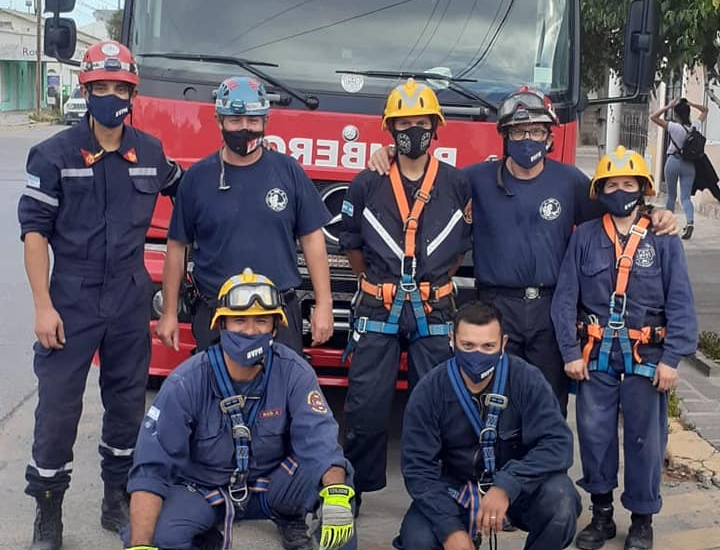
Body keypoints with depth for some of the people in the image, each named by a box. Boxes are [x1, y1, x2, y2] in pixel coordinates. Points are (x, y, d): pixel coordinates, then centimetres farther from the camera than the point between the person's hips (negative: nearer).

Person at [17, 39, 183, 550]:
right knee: (58, 406, 0)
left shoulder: (151, 152, 3)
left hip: (131, 302, 3)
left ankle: (118, 500, 28)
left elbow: (182, 188, 23)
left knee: (128, 402, 11)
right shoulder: (55, 154, -6)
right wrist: (43, 306, -13)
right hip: (71, 302, -3)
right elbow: (34, 230, -7)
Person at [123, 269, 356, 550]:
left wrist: (336, 494, -50)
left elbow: (320, 437, -28)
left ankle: (290, 520, 6)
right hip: (201, 491, 0)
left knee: (335, 474, -27)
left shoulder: (294, 373, -17)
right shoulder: (185, 384, -21)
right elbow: (151, 468, -23)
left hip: (270, 487, 1)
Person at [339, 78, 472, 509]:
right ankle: (355, 487, 14)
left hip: (434, 312, 1)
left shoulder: (457, 185, 3)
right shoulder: (368, 184, 2)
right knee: (366, 407, 1)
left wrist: (434, 282, 11)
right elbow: (351, 242, 11)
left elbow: (464, 244, 13)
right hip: (377, 311, 0)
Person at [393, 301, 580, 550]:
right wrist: (450, 528, -27)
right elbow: (418, 466, -14)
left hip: (516, 484, 0)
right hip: (456, 486, 1)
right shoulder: (430, 390, -14)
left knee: (560, 500, -31)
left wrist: (507, 486, -38)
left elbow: (557, 443, -23)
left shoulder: (526, 379, -17)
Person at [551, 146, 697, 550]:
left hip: (646, 357, -1)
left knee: (644, 439, 5)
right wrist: (571, 352, -3)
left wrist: (671, 359, -9)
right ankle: (602, 514, 24)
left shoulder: (663, 240, -1)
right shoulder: (584, 237, 3)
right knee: (594, 434, 7)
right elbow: (566, 298, 2)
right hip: (595, 355, 2)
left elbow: (680, 303, -3)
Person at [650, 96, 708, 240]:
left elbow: (653, 117, -15)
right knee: (685, 197, 0)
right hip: (690, 164, 3)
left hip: (673, 162, -3)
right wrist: (689, 103, 7)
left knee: (672, 196, 13)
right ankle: (690, 221, -25)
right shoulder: (696, 126, -1)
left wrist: (668, 106, -11)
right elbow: (705, 110, 18)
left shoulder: (675, 127, -14)